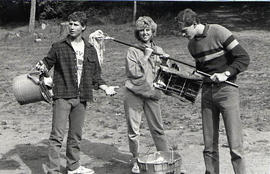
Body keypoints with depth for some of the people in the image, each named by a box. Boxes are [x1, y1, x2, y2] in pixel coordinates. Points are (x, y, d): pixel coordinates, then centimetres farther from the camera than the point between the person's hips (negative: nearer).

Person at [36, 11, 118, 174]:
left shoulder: (90, 50, 11)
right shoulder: (59, 47, 0)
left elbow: (95, 75, 16)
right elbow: (48, 63, 2)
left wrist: (106, 88, 4)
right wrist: (41, 67, -21)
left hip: (81, 98, 4)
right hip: (62, 96, -4)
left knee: (76, 135, 14)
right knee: (57, 135, -7)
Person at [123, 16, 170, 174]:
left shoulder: (159, 51, 12)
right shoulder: (133, 51, 1)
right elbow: (134, 72, -11)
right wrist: (146, 56, -13)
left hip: (151, 95, 2)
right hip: (134, 94, -2)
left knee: (158, 129, 1)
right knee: (133, 131, 4)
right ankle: (137, 161, 19)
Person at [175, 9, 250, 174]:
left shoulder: (218, 32, -10)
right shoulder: (192, 44, 9)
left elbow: (244, 58, -10)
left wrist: (225, 74, -19)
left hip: (226, 90, -6)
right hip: (207, 92, 6)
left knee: (235, 146, -7)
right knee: (209, 146, 7)